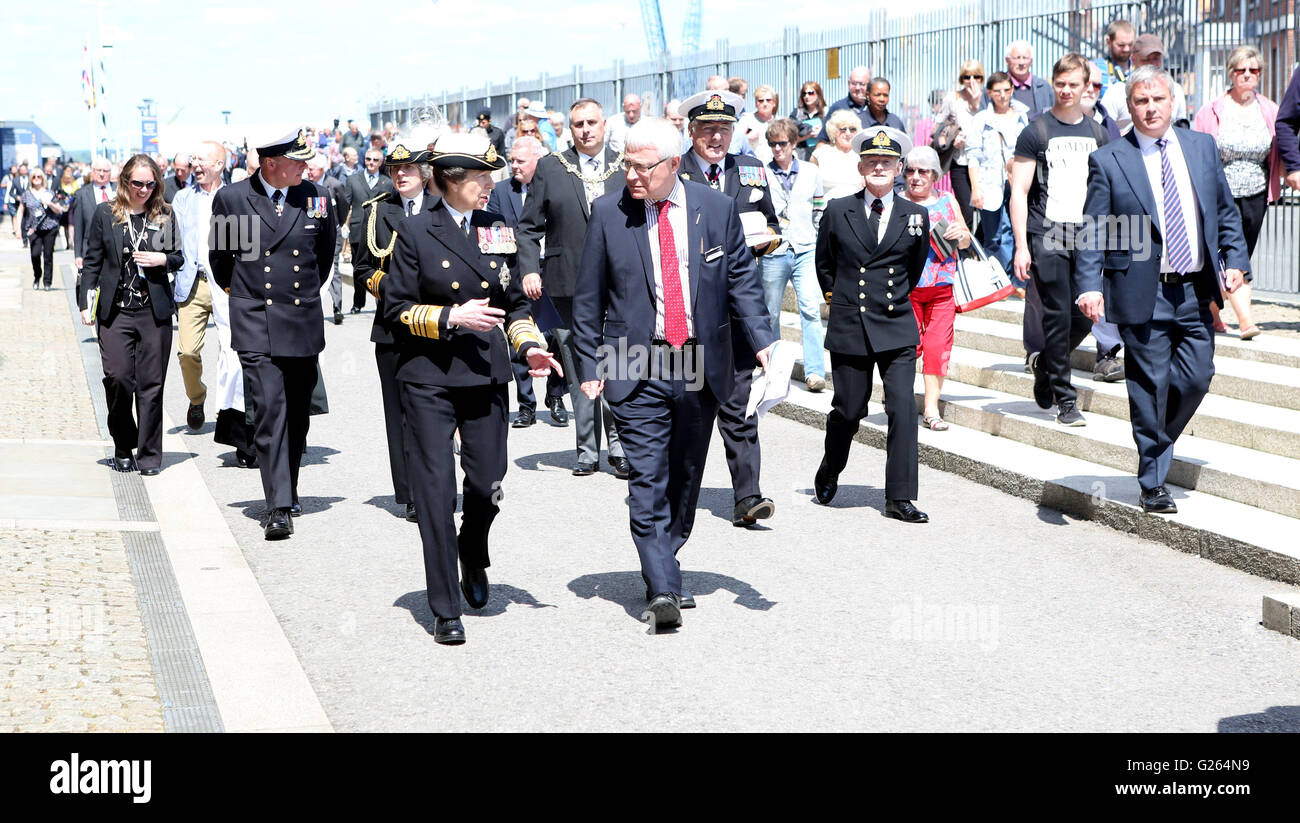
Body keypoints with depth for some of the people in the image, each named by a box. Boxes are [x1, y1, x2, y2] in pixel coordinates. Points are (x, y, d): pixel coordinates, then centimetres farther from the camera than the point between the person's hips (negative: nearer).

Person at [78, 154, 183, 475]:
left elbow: (178, 257, 15)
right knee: (117, 377, -9)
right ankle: (123, 449, 11)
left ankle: (149, 455, 9)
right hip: (115, 310, -1)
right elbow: (92, 262, 7)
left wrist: (163, 259, -7)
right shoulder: (105, 214, 6)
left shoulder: (165, 216, 8)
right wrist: (86, 303, 0)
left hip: (154, 311, 1)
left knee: (151, 383, 0)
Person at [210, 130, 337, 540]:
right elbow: (219, 258, 12)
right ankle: (278, 507, -13)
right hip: (255, 324, -3)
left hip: (304, 322, 3)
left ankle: (288, 492, 29)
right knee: (269, 410, -13)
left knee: (297, 414, 11)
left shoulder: (317, 198, 2)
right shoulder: (230, 198, -4)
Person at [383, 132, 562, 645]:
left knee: (487, 484, 4)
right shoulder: (416, 231, -2)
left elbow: (515, 303, 16)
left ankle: (473, 559, 38)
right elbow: (397, 307, -3)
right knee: (436, 489, -4)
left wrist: (529, 344, -1)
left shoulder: (499, 232, 10)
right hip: (429, 377, -3)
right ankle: (445, 610, 5)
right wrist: (451, 318, -15)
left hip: (486, 374, 4)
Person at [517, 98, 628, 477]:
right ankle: (588, 451, 11)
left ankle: (619, 448, 7)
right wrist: (529, 269, -5)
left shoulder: (627, 167, 8)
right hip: (568, 285, 0)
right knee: (579, 373, 4)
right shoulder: (550, 168, 7)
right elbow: (528, 226, 8)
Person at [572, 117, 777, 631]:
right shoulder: (608, 213, 0)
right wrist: (589, 365, 0)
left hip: (702, 367, 2)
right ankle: (662, 590, -13)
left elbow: (742, 281, 5)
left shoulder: (717, 209, 2)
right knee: (648, 481, -10)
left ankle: (662, 567, 28)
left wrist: (763, 342, -8)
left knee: (685, 479, 12)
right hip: (637, 369, -2)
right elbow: (589, 298, 4)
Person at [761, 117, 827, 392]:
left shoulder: (811, 173, 9)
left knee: (811, 310, -11)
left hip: (806, 251, 0)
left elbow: (820, 212, 16)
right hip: (772, 253, 0)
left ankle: (815, 372, -11)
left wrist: (823, 247, 13)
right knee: (770, 312, 7)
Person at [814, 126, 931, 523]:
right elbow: (823, 264, 17)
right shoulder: (837, 212, 3)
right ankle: (829, 473, 33)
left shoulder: (916, 216, 5)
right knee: (848, 410, 4)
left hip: (897, 329, 0)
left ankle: (900, 498, -4)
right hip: (849, 327, 0)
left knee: (903, 408, -10)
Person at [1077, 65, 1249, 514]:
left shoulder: (1202, 146, 10)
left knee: (1196, 377, 2)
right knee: (1150, 386, 1)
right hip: (1143, 293, -4)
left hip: (1196, 291, 4)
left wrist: (1235, 259, 2)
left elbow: (1226, 210, 15)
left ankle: (1157, 442, 31)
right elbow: (1092, 232, -4)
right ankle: (1153, 481, 13)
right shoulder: (1108, 160, -3)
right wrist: (1090, 285, -16)